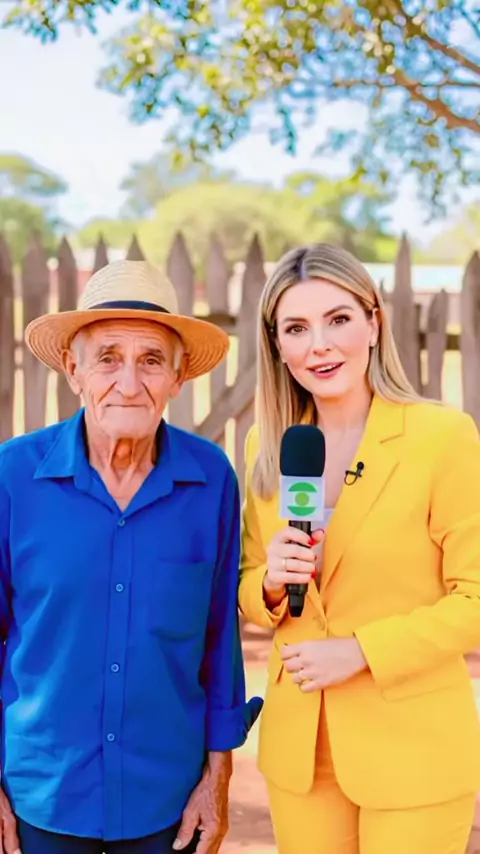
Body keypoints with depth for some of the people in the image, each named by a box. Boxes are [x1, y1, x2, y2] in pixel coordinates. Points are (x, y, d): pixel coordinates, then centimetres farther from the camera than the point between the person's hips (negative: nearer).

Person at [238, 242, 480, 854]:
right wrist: (271, 582, -11)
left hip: (414, 751, -4)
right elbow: (248, 591, 10)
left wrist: (359, 650, -19)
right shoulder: (267, 443, 3)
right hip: (298, 745, 4)